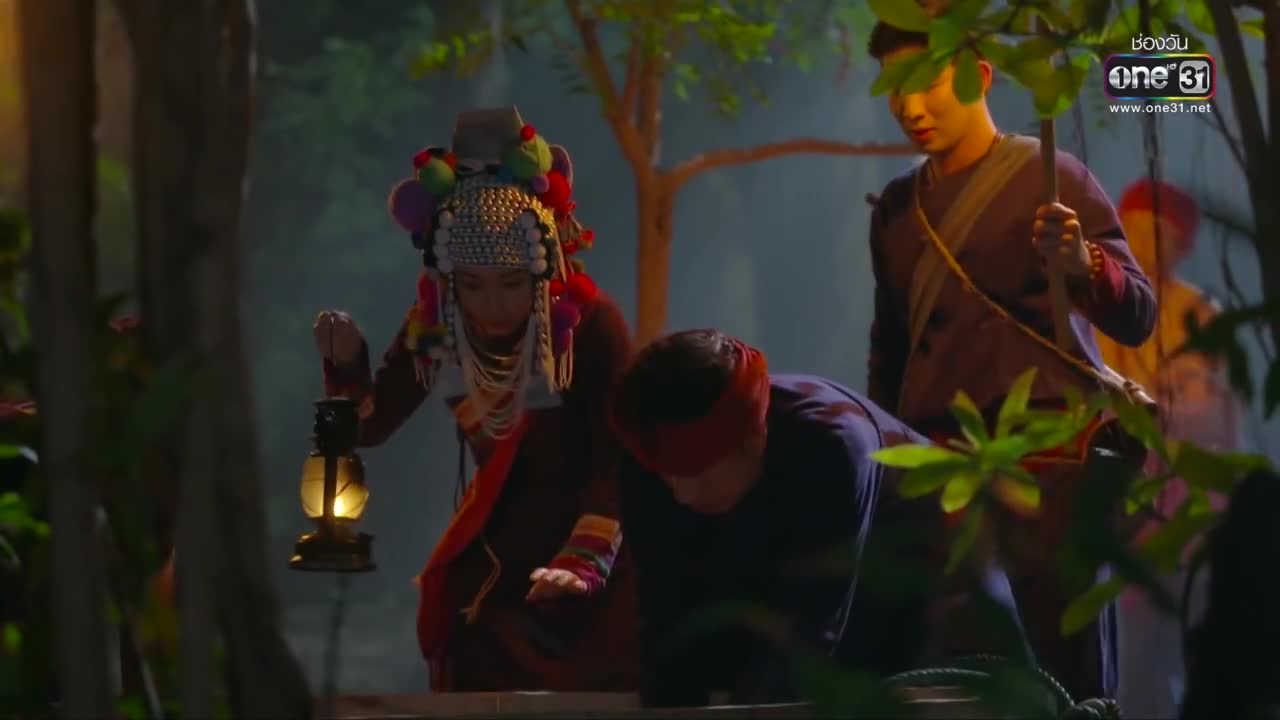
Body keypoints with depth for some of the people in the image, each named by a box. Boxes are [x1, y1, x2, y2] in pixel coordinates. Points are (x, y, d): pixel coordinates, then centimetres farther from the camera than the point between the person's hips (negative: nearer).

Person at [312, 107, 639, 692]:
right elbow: (369, 426, 1)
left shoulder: (591, 324, -22)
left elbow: (616, 464, -24)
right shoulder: (434, 328, -8)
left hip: (595, 578, -4)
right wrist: (346, 365, -19)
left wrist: (583, 565, -37)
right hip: (494, 572, 4)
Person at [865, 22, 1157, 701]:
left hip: (1047, 465, -5)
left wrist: (1081, 265, -27)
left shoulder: (1051, 179, -2)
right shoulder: (896, 206, 14)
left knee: (1066, 676, -7)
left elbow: (1137, 319, -8)